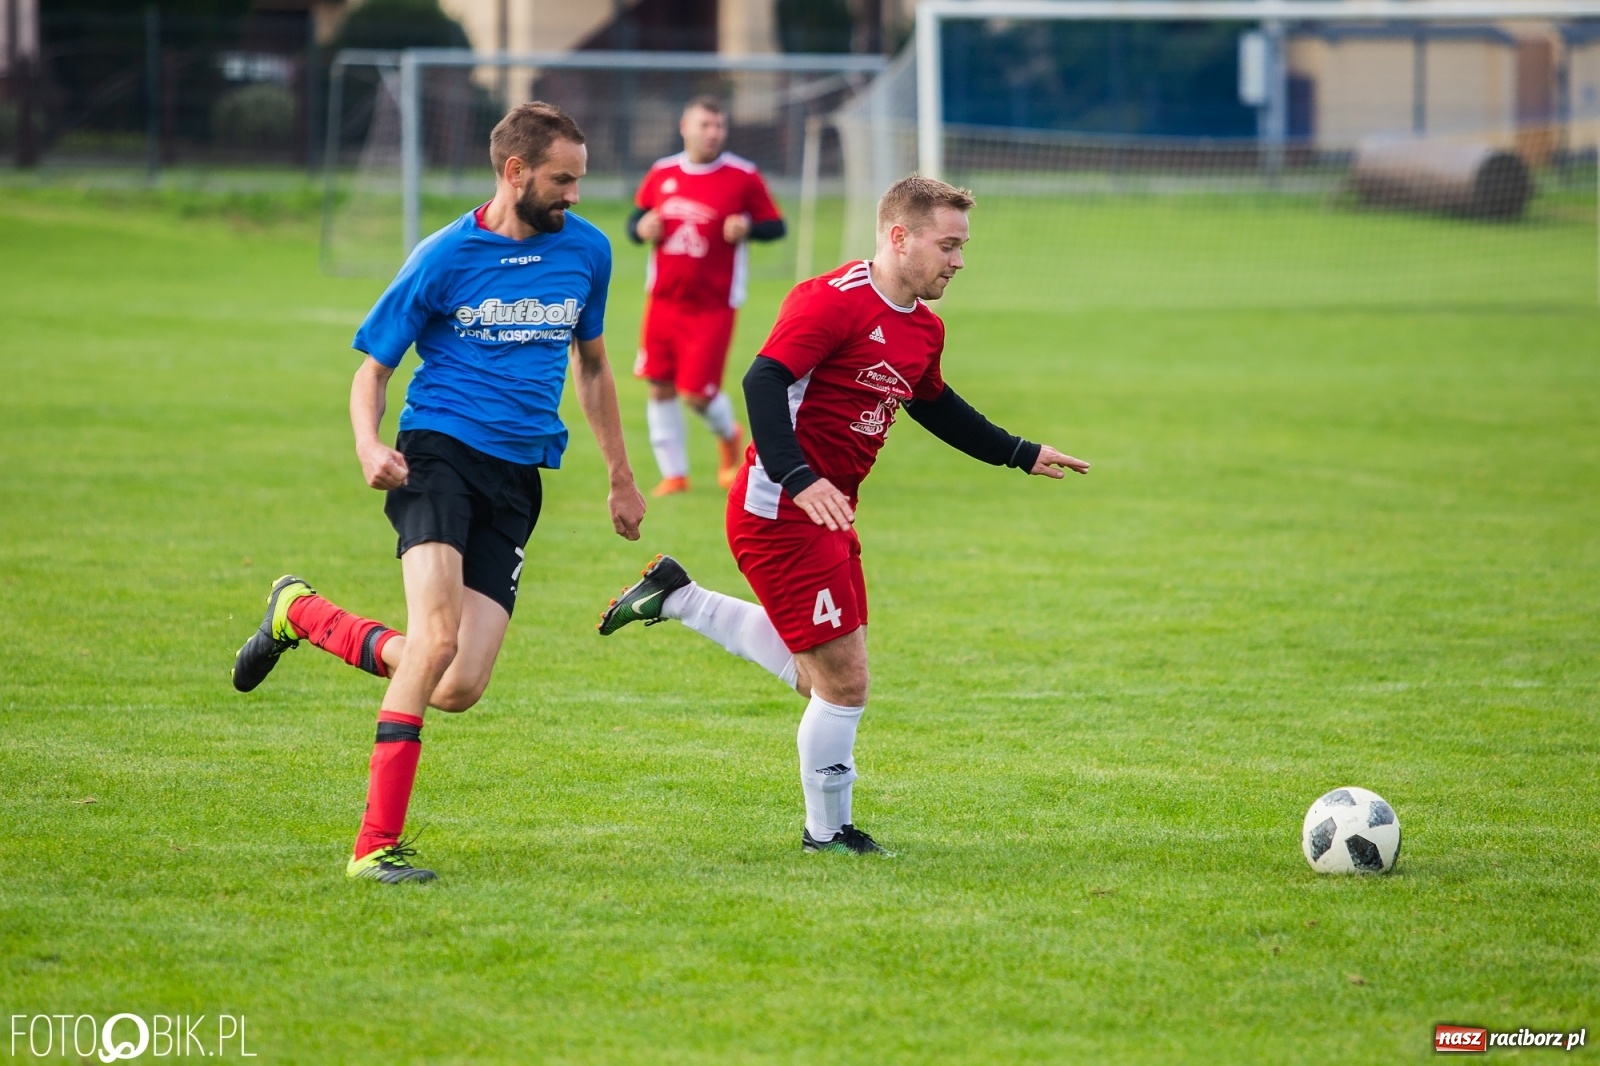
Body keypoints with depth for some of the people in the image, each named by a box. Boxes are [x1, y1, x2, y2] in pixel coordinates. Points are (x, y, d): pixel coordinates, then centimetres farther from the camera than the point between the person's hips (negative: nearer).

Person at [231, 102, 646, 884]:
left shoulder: (586, 251, 10)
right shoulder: (444, 258, -4)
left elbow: (591, 364, 26)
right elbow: (372, 368, 3)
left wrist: (620, 478, 28)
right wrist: (369, 445, -17)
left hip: (517, 479, 5)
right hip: (440, 449, -5)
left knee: (458, 688, -7)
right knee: (437, 640, -25)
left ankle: (301, 615, 19)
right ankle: (376, 845, -18)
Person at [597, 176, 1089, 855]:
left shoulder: (923, 330, 10)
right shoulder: (834, 302, -19)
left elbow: (934, 408, 29)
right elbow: (763, 382, -27)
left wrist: (1020, 456, 28)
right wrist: (800, 480, -37)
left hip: (828, 514, 10)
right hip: (781, 512, -10)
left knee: (819, 673, 20)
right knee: (844, 680, -5)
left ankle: (678, 599, 27)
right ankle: (828, 833, 11)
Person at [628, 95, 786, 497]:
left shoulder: (743, 177, -6)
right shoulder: (661, 174, 4)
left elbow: (775, 225, -2)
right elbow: (637, 218, 17)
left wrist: (748, 227, -23)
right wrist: (641, 227, -7)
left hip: (713, 306, -4)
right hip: (664, 301, 4)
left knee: (697, 393, -7)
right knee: (660, 388, 3)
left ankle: (729, 436, 27)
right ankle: (674, 474, 16)